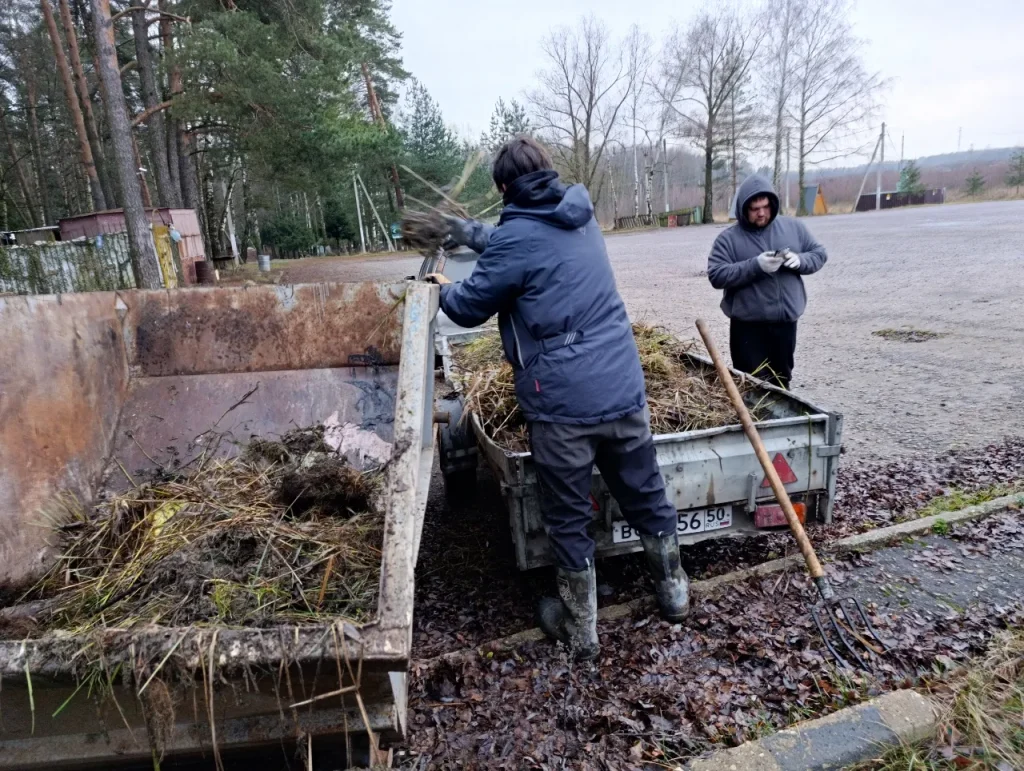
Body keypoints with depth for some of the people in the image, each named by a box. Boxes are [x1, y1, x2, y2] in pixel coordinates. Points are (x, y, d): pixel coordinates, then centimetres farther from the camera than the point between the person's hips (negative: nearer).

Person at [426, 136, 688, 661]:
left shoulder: (515, 237, -10)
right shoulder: (582, 220, 12)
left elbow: (469, 307, 0)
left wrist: (444, 289, 23)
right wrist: (473, 233, 41)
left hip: (562, 402, -6)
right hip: (624, 387, 6)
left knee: (568, 518, 11)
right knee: (647, 496, 21)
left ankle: (579, 629, 28)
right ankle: (673, 591, 42)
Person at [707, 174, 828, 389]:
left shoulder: (793, 227, 7)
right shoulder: (728, 238, -5)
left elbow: (819, 254, 12)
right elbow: (716, 276, -13)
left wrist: (799, 260, -11)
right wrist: (755, 266, -24)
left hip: (786, 321, 4)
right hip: (748, 326, -4)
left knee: (781, 381, 18)